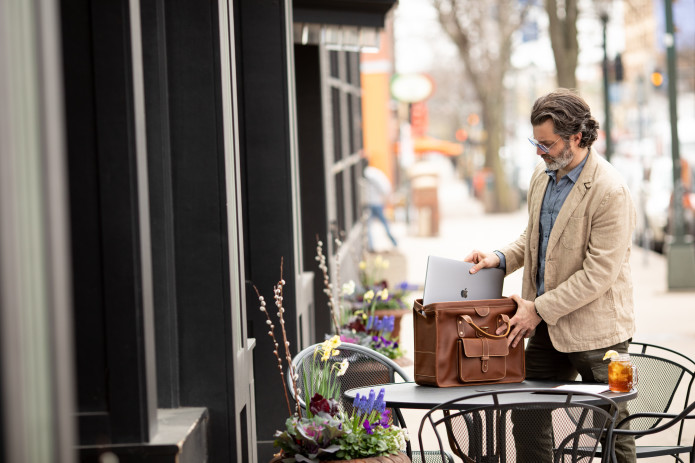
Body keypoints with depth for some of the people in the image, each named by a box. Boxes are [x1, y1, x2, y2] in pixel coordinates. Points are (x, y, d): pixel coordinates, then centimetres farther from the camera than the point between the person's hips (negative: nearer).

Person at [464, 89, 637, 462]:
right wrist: (501, 258, 1)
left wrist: (539, 309, -18)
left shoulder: (610, 192, -20)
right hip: (546, 326, 8)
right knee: (527, 416, 10)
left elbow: (598, 273, -21)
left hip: (593, 331, -8)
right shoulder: (542, 175, 6)